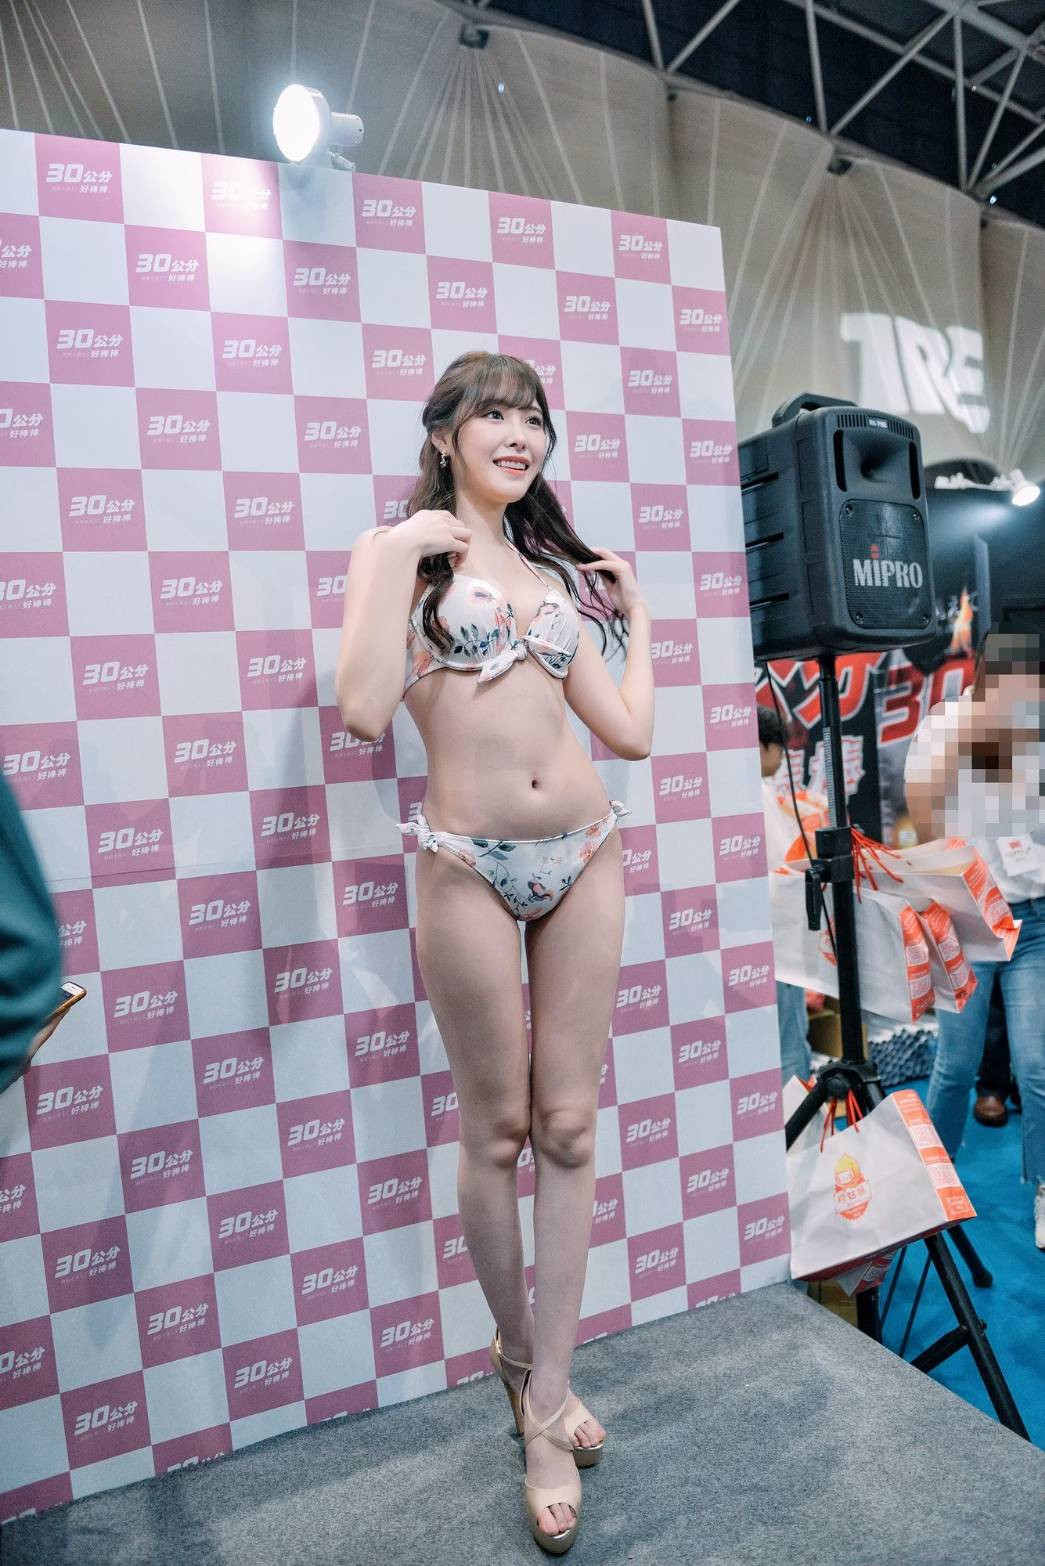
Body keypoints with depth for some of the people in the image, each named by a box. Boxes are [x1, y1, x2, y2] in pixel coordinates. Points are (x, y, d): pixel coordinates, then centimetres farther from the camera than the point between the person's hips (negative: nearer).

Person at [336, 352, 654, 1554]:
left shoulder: (554, 572, 15)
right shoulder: (398, 549, 2)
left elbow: (631, 730, 11)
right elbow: (364, 709, -15)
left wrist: (635, 613, 19)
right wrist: (403, 553, -13)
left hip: (585, 858, 5)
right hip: (470, 869, -4)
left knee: (568, 1127, 7)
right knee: (497, 1132, 9)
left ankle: (547, 1403, 22)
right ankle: (520, 1358, 34)